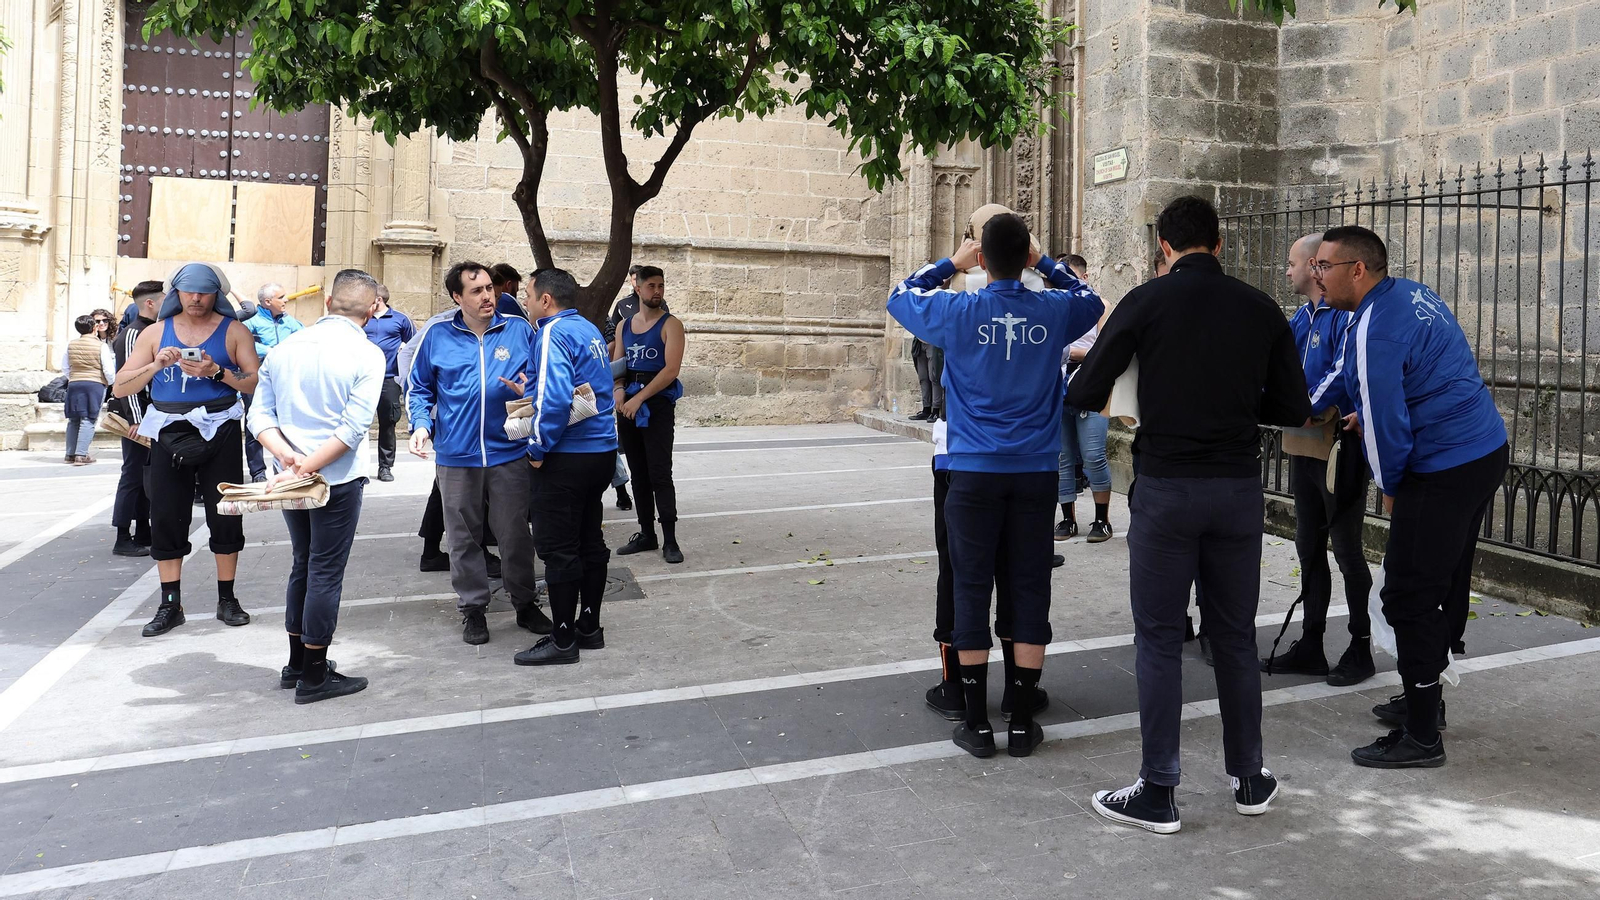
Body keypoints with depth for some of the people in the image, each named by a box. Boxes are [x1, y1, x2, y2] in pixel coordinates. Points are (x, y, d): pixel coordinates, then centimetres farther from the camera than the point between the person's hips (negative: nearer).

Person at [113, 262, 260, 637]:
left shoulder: (233, 331, 3)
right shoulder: (156, 332, 9)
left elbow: (258, 383, -8)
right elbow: (120, 388, 5)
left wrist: (217, 372, -21)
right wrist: (156, 366, -11)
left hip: (219, 433, -2)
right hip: (170, 434, 2)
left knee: (225, 516, 2)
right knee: (166, 518, 3)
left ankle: (227, 599, 15)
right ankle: (170, 605, 12)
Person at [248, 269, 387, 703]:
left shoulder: (285, 348, 5)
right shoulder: (368, 355, -10)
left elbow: (260, 414, 0)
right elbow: (354, 427, -19)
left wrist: (285, 455, -11)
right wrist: (305, 467, -18)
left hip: (290, 478, 6)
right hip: (338, 479, -5)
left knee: (303, 565, 19)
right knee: (326, 572, 2)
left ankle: (296, 663, 28)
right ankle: (314, 676, 9)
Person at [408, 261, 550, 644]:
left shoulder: (519, 329, 2)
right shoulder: (437, 336, 2)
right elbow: (420, 388, 11)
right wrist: (421, 424, -5)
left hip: (509, 452, 0)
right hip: (456, 456, 0)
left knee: (516, 534, 8)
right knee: (464, 537, 10)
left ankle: (525, 602, 24)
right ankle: (473, 607, 24)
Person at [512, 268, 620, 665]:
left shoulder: (553, 334, -15)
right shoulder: (590, 330, 13)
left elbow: (555, 399, -26)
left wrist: (538, 448, -15)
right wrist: (531, 392, 16)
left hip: (567, 456, -9)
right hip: (602, 450, 9)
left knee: (558, 548, -2)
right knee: (590, 541, 16)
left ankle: (563, 640, 4)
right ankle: (589, 627, 25)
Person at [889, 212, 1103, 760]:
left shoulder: (959, 312, -7)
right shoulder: (1053, 312, -1)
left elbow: (900, 297, 13)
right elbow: (1089, 298, 23)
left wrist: (951, 264, 19)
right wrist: (1045, 264, 23)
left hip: (975, 472, -1)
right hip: (1035, 472, 2)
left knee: (972, 590, 5)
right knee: (1030, 591, 7)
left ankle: (978, 724, 8)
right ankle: (1022, 724, 13)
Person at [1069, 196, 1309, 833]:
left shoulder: (1146, 302, -6)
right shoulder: (1260, 309, 4)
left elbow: (1084, 394, -7)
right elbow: (1294, 408, 6)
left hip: (1167, 486, -3)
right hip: (1239, 487, 4)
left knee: (1159, 638, 4)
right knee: (1235, 635, 15)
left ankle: (1158, 794, 8)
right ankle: (1248, 780, 25)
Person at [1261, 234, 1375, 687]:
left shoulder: (1346, 314, -15)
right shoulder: (1301, 317, 13)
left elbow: (1343, 375, -24)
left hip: (1339, 448, -9)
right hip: (1304, 448, 9)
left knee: (1346, 549, 1)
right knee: (1309, 547, 14)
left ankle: (1361, 649, 13)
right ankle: (1310, 646, 23)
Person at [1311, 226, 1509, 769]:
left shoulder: (1373, 331, -21)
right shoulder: (1413, 293, 11)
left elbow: (1383, 422, -19)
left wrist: (1390, 487, -2)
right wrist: (1368, 416, 17)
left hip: (1443, 472, -10)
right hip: (1487, 451, 11)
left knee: (1410, 598, -5)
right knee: (1446, 585, 20)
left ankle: (1421, 738, 2)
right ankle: (1425, 698, 34)